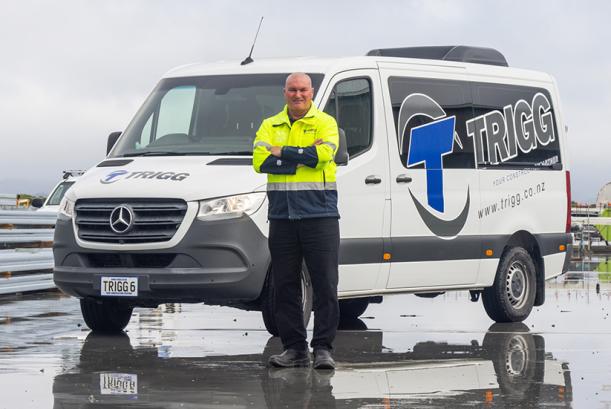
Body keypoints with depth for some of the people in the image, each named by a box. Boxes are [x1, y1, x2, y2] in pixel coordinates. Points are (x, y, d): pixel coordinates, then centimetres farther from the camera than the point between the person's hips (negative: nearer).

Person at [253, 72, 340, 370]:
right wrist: (304, 158, -10)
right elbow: (260, 160, -4)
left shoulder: (325, 123, 5)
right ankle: (294, 348, 13)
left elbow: (324, 153, -15)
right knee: (284, 286, 5)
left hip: (319, 214, -3)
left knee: (325, 284, -5)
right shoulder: (270, 126, 13)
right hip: (281, 214, 3)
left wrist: (282, 152, -9)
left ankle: (323, 348, 0)